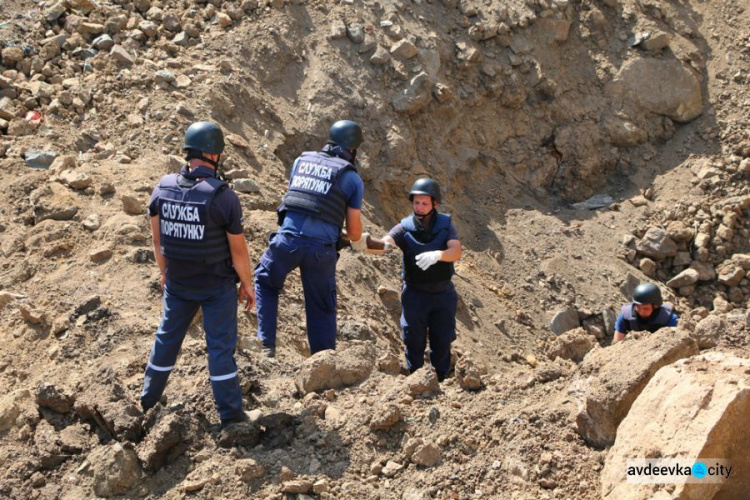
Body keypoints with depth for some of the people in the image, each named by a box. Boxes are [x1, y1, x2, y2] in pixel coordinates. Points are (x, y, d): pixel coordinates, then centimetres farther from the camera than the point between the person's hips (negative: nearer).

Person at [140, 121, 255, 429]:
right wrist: (246, 284, 0)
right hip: (217, 286, -4)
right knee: (221, 346, 3)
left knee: (167, 337, 20)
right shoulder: (224, 196, -22)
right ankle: (230, 416, 8)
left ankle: (149, 401, 34)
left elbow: (157, 238, 3)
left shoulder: (163, 188, -8)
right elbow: (238, 248, -14)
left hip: (177, 283, 4)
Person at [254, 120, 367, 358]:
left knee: (265, 281, 26)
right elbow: (353, 230, 5)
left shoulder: (302, 160, 15)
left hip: (288, 239, 2)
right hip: (321, 248, -2)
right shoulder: (353, 178, 6)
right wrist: (358, 243, 29)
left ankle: (267, 345, 16)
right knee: (322, 309, 13)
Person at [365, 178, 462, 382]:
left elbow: (456, 251, -22)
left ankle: (440, 381, 24)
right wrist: (366, 243, -50)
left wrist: (436, 255, -43)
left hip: (443, 294, 1)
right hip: (415, 294, -1)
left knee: (442, 342, 8)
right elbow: (383, 243, -27)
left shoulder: (445, 224, -8)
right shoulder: (405, 228, -11)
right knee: (414, 342, -1)